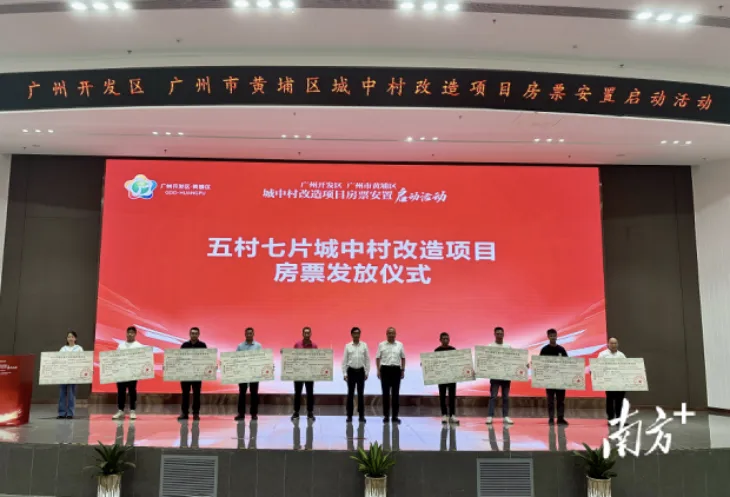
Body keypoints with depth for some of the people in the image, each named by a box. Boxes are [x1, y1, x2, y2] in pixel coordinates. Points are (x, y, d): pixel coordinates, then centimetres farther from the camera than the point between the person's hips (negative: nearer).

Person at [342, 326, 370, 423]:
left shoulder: (364, 345, 2)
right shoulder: (348, 346, 1)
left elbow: (367, 360, 4)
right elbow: (344, 361, 1)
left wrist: (367, 372, -1)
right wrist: (344, 373, -5)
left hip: (361, 371, 1)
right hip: (351, 371, 0)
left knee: (361, 394, 4)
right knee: (350, 394, 3)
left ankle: (361, 415, 10)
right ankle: (349, 415, 9)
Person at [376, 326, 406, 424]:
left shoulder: (400, 345, 7)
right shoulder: (381, 345, 3)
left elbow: (403, 358, 11)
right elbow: (378, 358, 3)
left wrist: (403, 370, 5)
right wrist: (378, 370, -4)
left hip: (396, 370, 1)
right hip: (385, 369, -1)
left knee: (396, 393, 2)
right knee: (386, 393, 2)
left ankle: (395, 416, 8)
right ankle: (386, 415, 8)